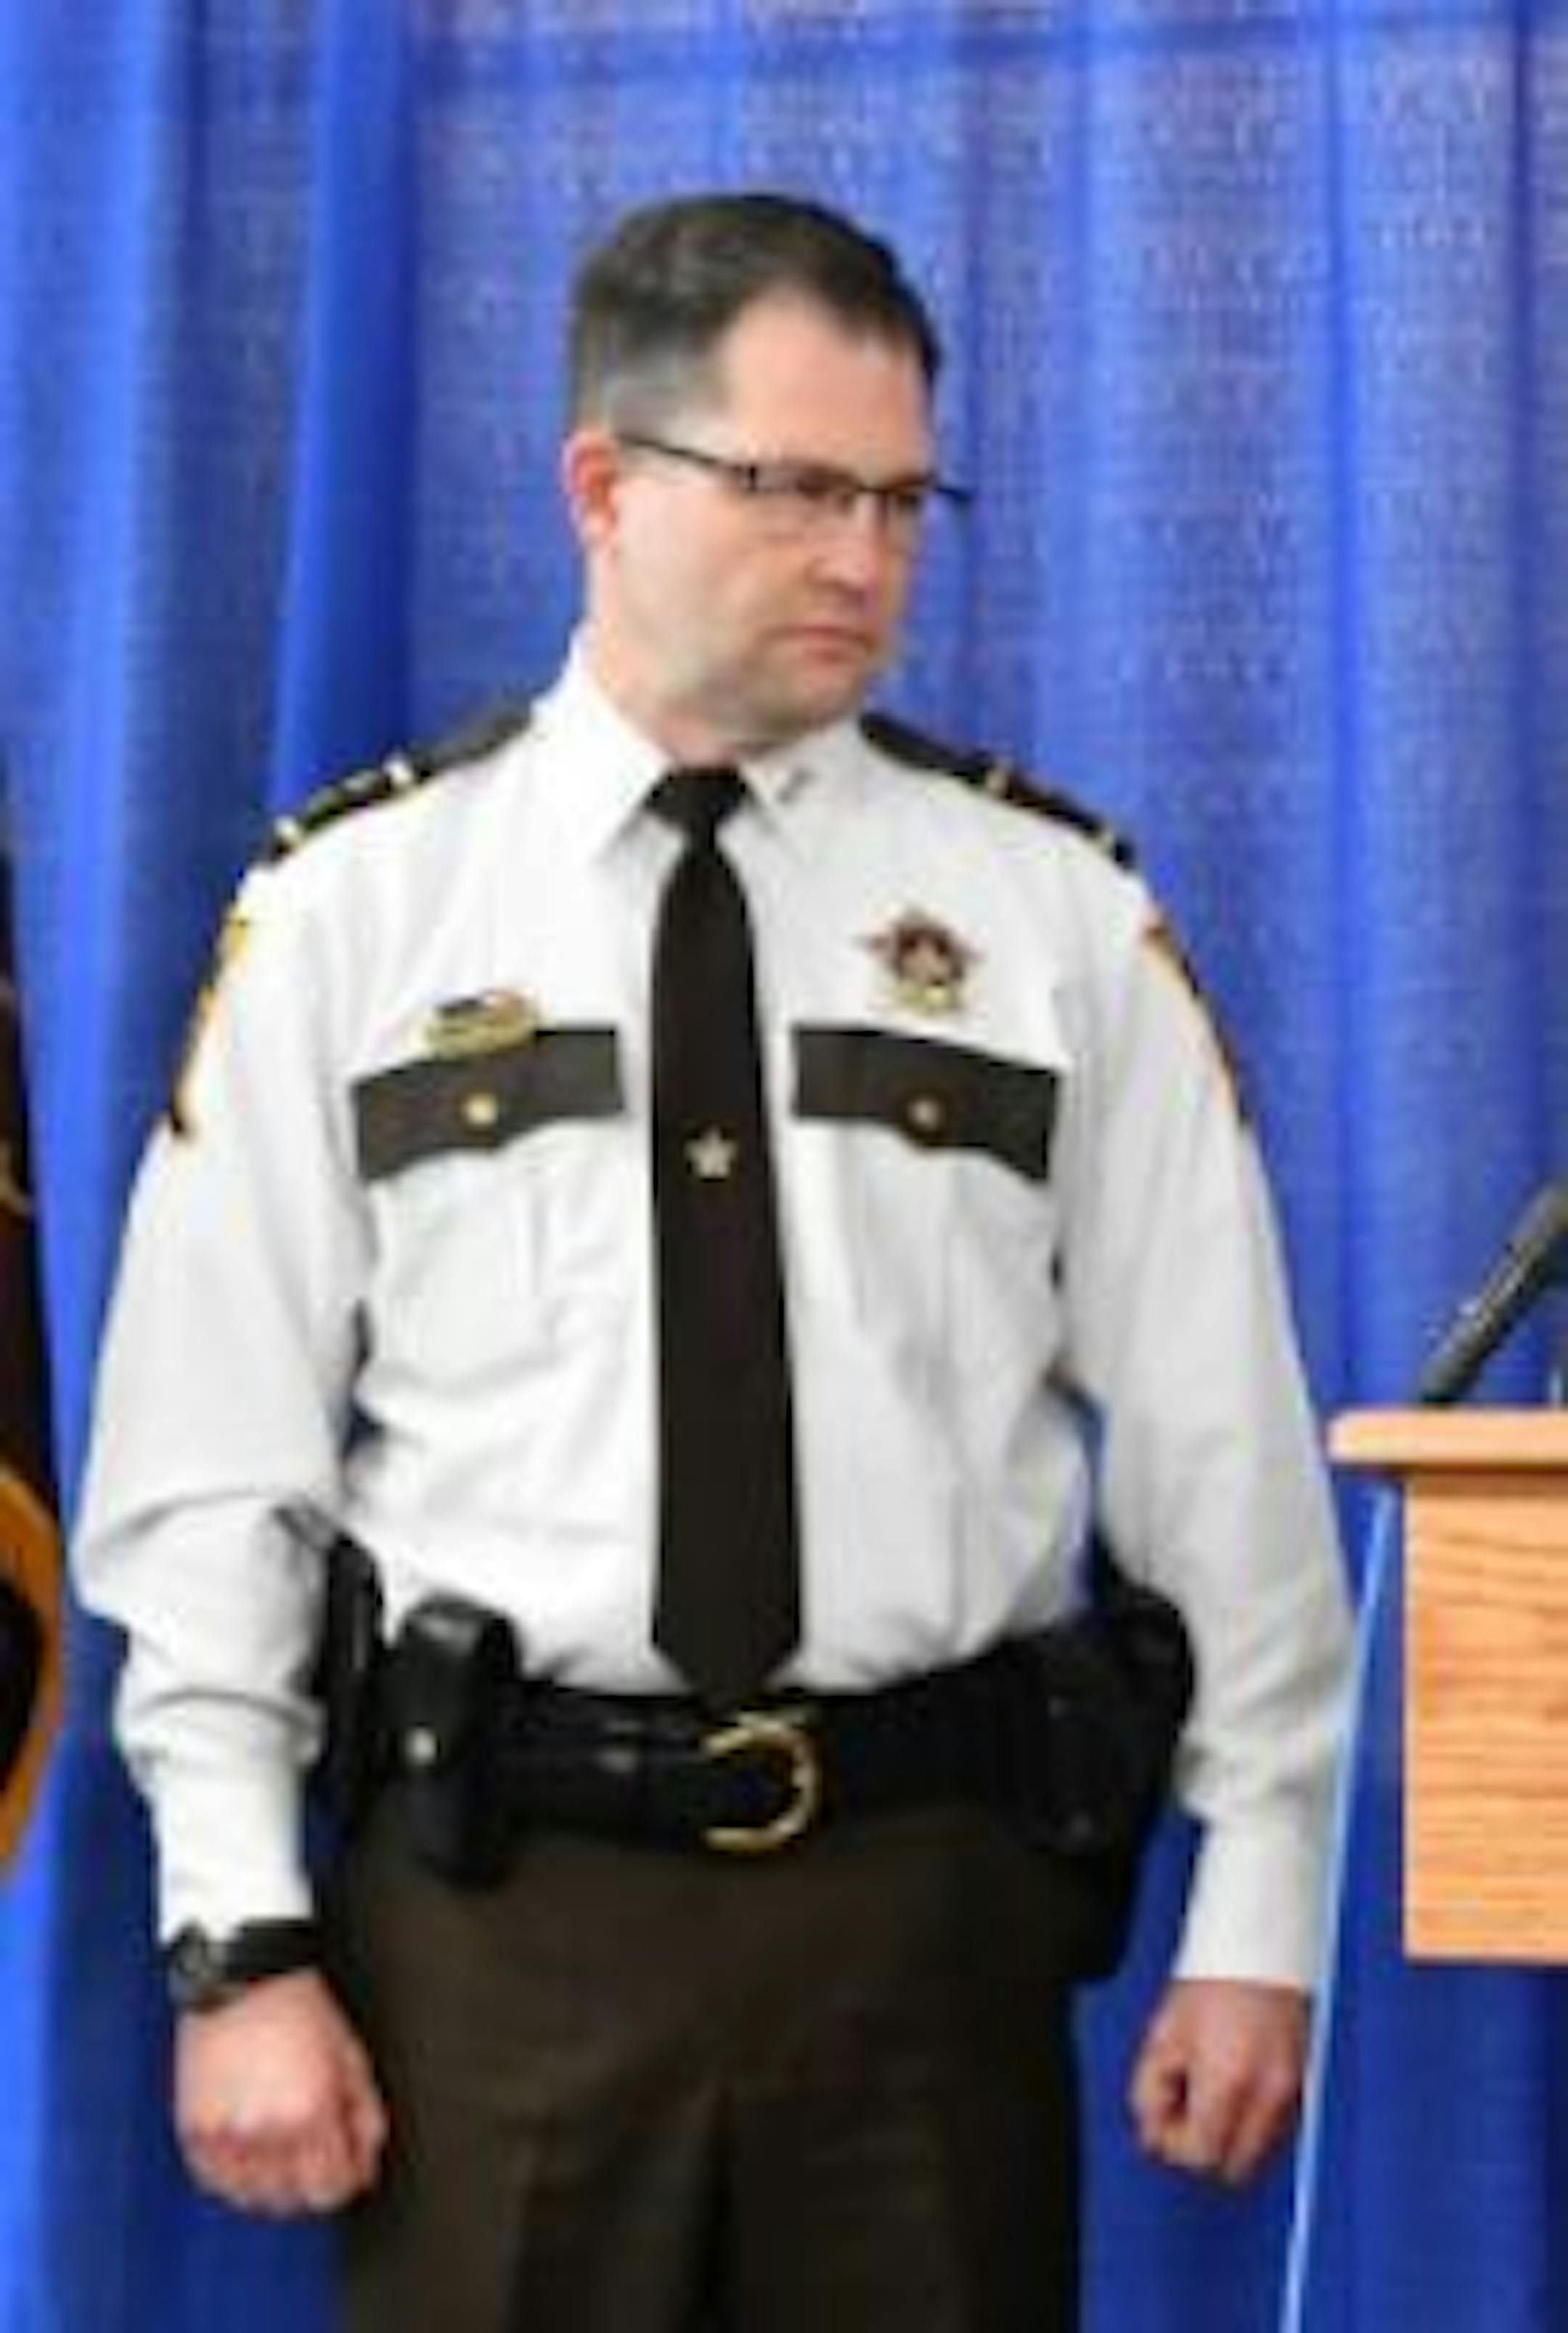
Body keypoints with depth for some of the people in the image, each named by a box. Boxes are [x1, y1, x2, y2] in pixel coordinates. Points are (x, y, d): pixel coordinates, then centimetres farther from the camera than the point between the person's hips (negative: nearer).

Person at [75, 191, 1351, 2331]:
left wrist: (1256, 1917, 0)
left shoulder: (1056, 912, 3)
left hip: (931, 1889, 1)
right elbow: (206, 1469, 0)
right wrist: (240, 1946, -5)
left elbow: (1218, 1442, 3)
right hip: (495, 1889, -1)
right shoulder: (358, 908, 1)